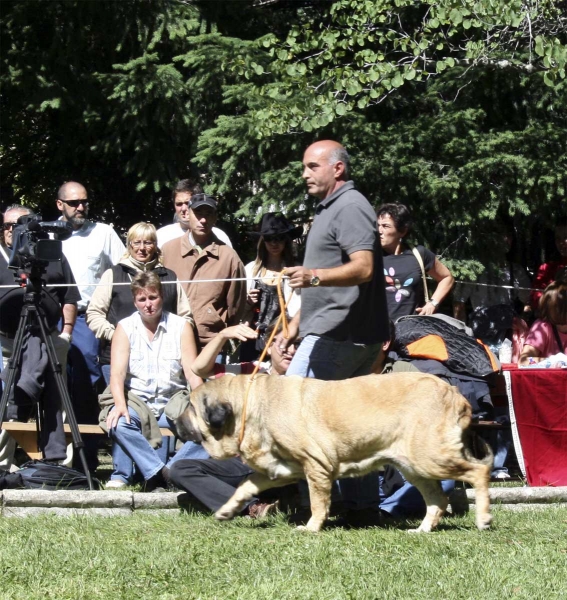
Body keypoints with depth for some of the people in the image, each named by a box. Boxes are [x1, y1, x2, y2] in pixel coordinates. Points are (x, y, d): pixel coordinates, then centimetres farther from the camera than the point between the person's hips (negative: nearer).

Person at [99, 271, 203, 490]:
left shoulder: (181, 326, 4)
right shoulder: (125, 328, 4)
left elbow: (192, 373, -3)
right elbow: (117, 372, -9)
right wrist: (120, 404, -28)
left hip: (173, 401, 1)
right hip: (136, 401, -1)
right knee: (118, 423, -34)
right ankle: (159, 472, -30)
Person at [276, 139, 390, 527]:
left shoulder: (350, 207, -11)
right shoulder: (330, 209, 22)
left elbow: (364, 268, -25)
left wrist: (314, 276, -39)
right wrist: (295, 326, 27)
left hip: (338, 335, -11)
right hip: (353, 335, 11)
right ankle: (364, 506, 9)